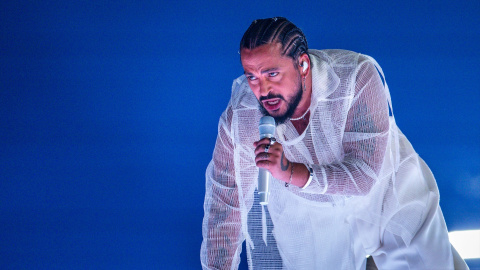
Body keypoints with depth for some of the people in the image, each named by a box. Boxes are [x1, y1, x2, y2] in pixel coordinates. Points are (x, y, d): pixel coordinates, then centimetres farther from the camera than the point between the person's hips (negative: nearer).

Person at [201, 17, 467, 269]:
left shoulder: (357, 77, -35)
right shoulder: (239, 117, -26)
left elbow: (365, 174, -36)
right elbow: (225, 206, -15)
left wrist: (292, 173, -49)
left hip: (383, 189, -1)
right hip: (303, 209, 2)